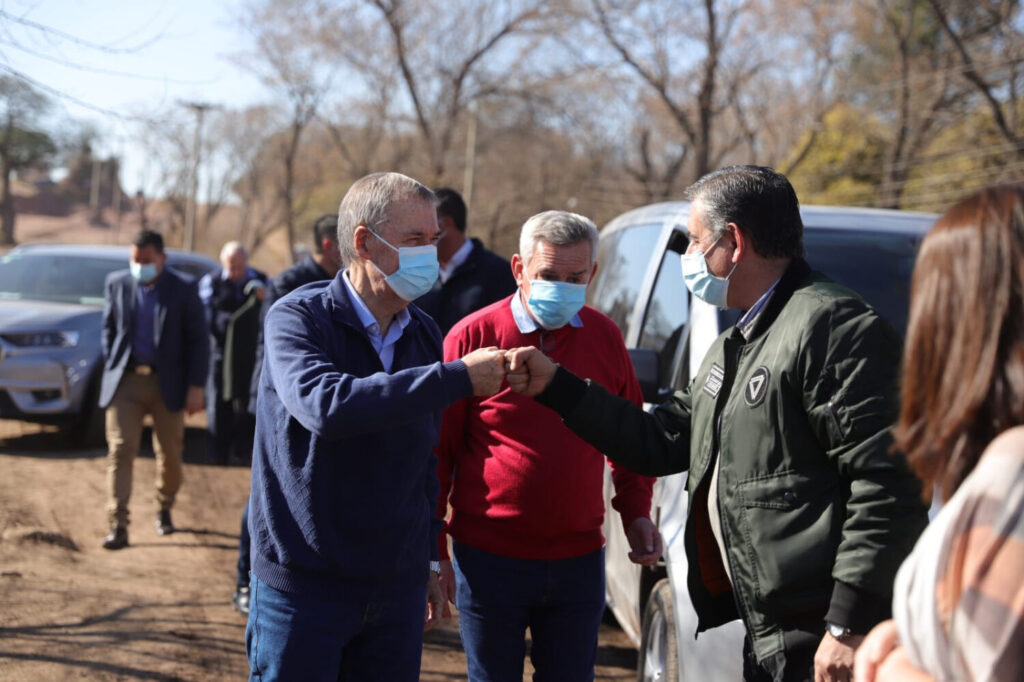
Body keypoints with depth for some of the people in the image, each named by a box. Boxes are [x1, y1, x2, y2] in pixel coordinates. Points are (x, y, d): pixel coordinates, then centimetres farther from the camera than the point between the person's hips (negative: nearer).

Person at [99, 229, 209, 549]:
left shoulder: (184, 289, -3)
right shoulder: (116, 283, 5)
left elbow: (198, 340, -3)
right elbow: (108, 329, 15)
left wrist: (196, 387, -8)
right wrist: (110, 369, 6)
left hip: (167, 384, -1)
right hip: (125, 381, 1)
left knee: (170, 454, 8)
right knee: (120, 452, -8)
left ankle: (165, 509, 33)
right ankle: (118, 526, -10)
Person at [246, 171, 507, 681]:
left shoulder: (424, 335, 7)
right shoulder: (298, 318, -11)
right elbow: (324, 405, -32)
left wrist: (428, 562, 18)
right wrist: (457, 378, -30)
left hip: (397, 588, 5)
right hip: (303, 586, -5)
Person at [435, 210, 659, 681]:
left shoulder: (605, 337, 4)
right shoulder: (473, 336, -6)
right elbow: (437, 451, -2)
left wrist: (636, 512, 4)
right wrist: (434, 552, -2)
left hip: (578, 561, 3)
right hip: (490, 561, -3)